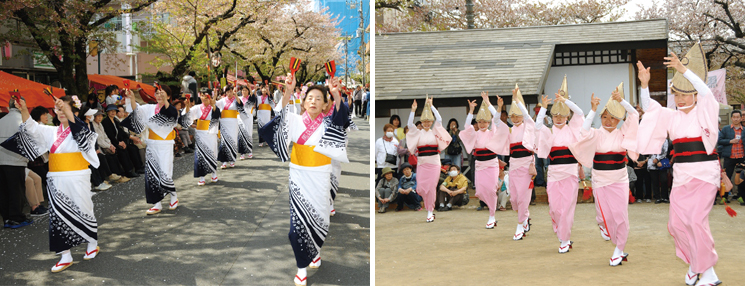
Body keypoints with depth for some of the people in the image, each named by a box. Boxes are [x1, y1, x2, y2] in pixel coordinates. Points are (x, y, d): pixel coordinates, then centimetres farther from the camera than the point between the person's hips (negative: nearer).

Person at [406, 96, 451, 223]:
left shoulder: (434, 132, 6)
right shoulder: (418, 133, 7)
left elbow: (439, 120, -6)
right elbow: (410, 124, -8)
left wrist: (431, 106, -8)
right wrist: (413, 110, -18)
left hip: (434, 162, -1)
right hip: (422, 163, 1)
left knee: (431, 187, -1)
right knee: (421, 188, -1)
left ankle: (430, 211, 9)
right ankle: (428, 206, 26)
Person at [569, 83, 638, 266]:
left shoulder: (622, 133, 2)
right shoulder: (596, 135, -2)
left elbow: (634, 115, -6)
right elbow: (583, 133, -23)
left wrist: (621, 100, -17)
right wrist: (593, 110, -22)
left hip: (619, 180, 1)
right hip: (600, 180, -1)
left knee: (620, 215, -2)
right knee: (605, 215, 2)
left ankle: (619, 251, 11)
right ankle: (602, 224, 40)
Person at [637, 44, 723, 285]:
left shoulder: (705, 112, -4)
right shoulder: (671, 116, 8)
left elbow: (706, 93, -23)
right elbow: (649, 107, -3)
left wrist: (683, 70, -34)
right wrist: (644, 84, -21)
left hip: (704, 173, -5)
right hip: (681, 175, 5)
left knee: (697, 220, -14)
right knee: (677, 224, 5)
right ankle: (694, 261, 27)